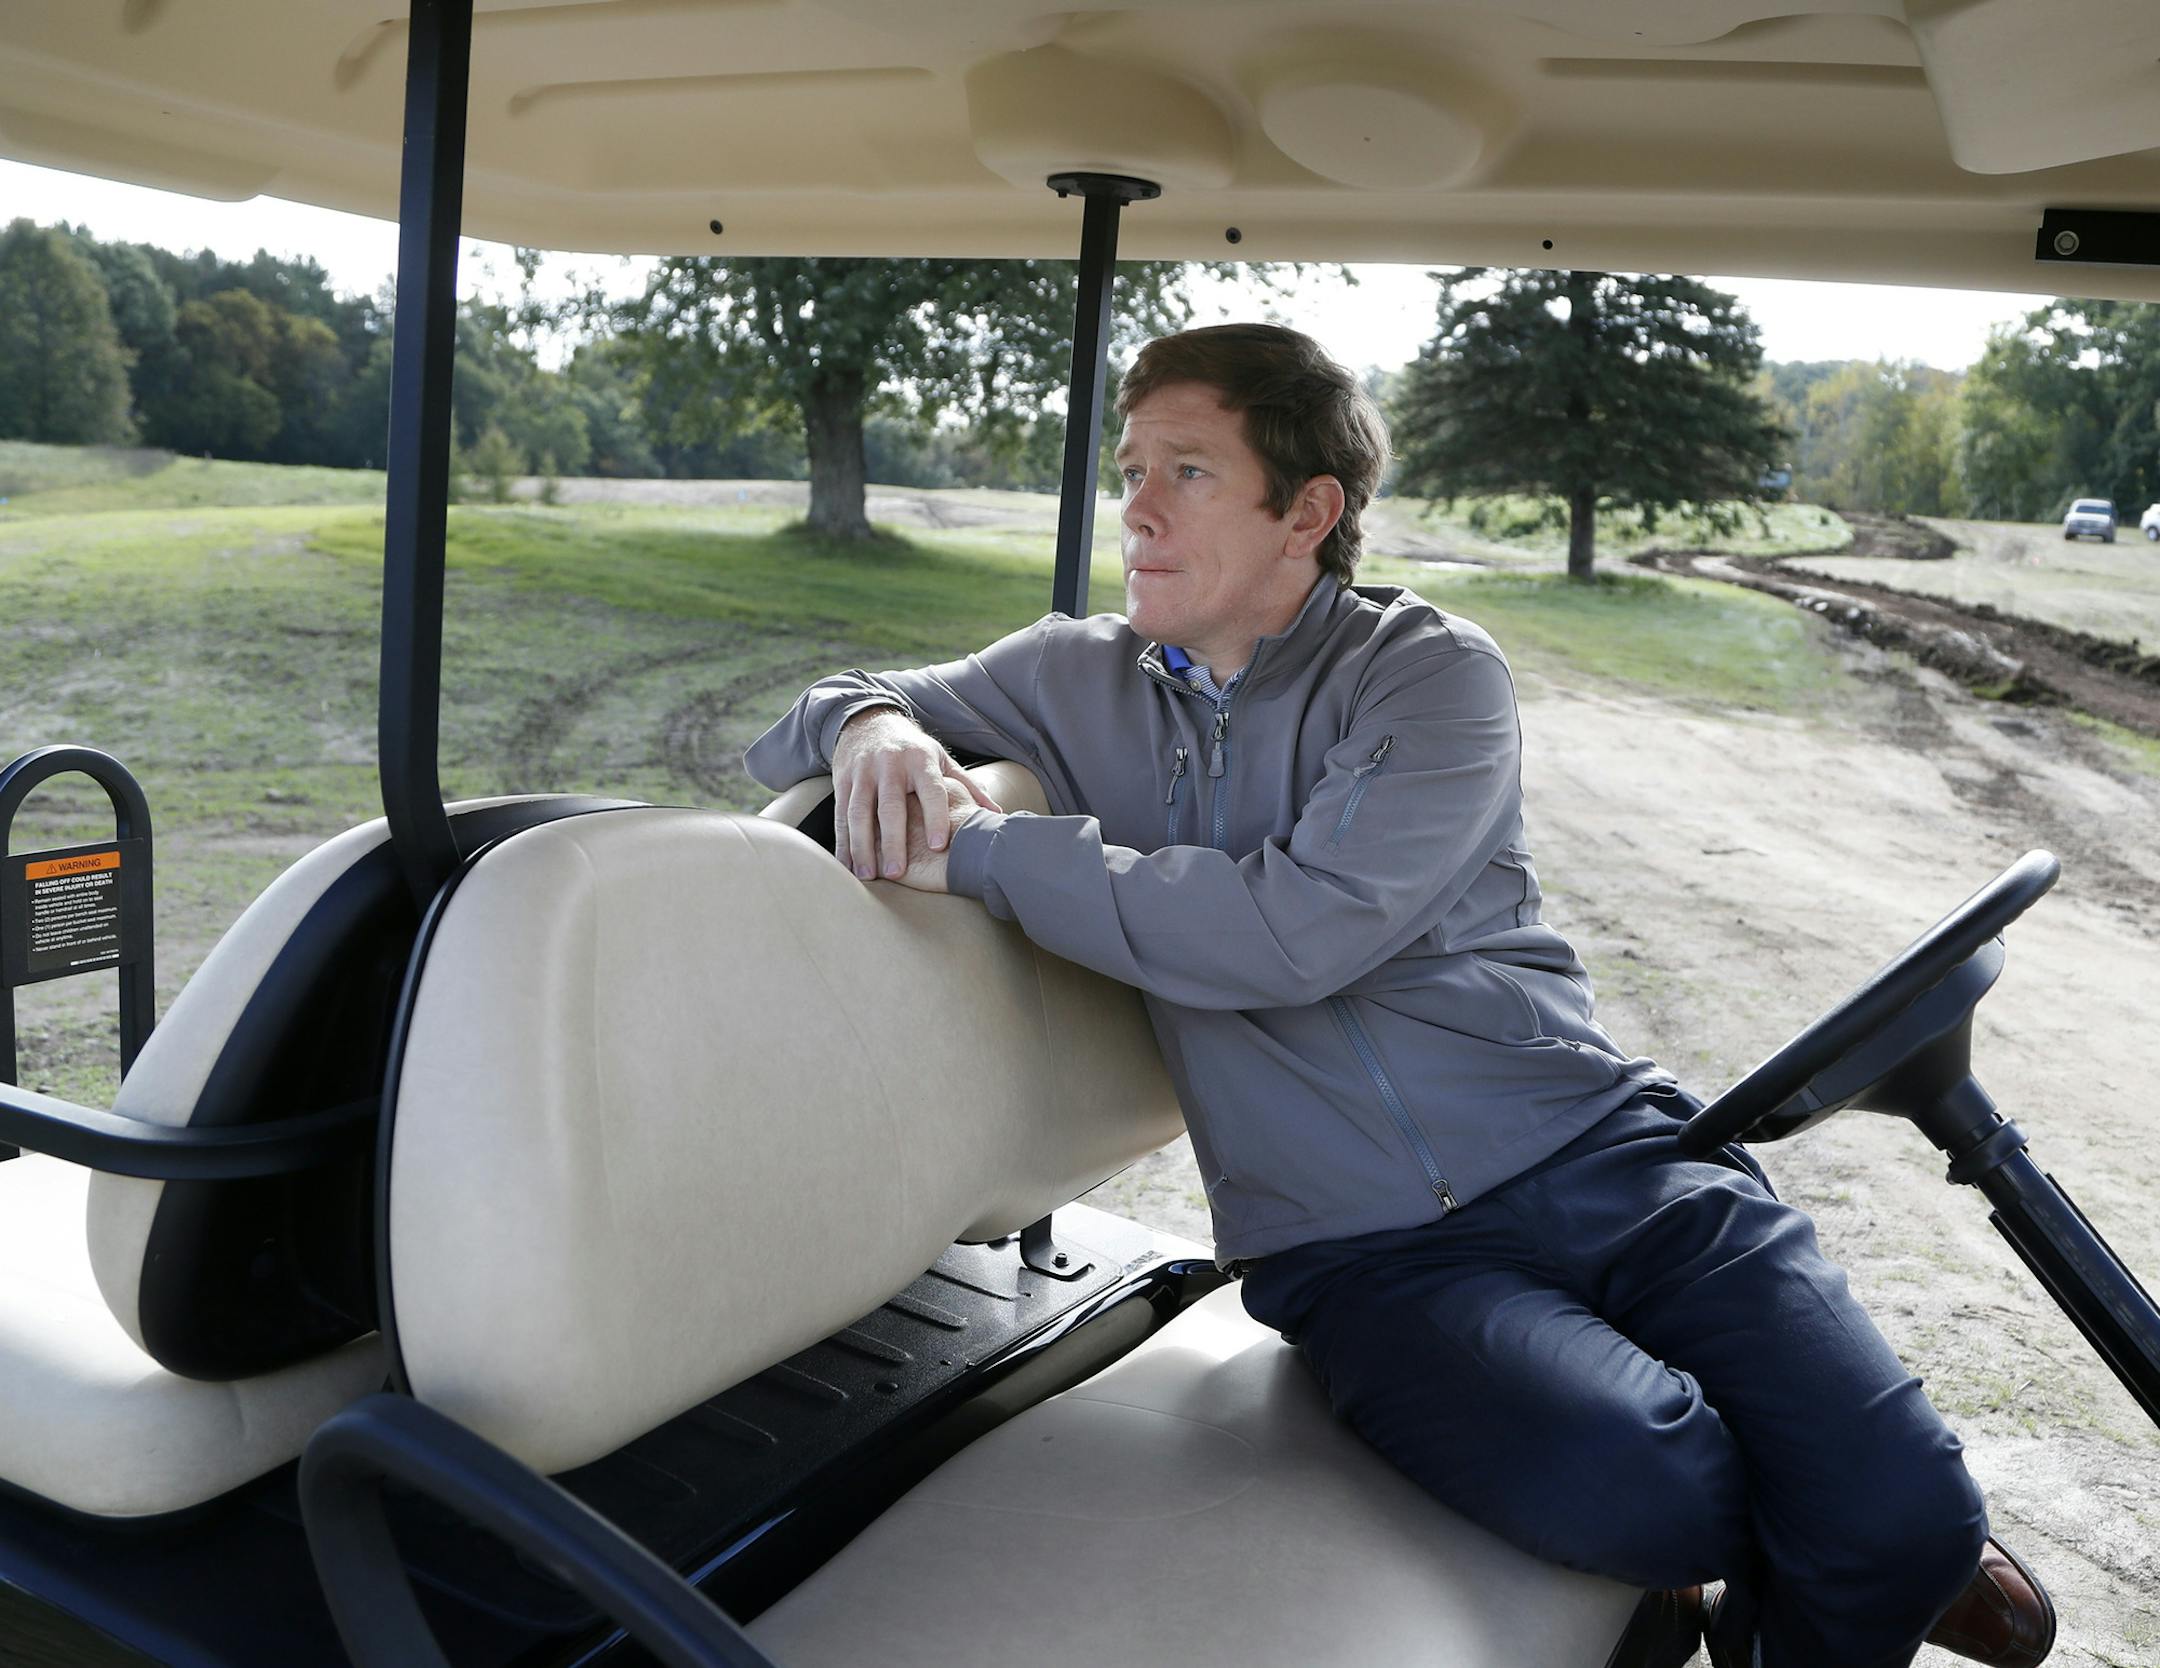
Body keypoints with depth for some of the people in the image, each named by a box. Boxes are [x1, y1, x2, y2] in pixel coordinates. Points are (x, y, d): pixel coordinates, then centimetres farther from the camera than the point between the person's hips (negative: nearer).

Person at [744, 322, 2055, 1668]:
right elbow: (795, 734, 16)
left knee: (1896, 1506, -19)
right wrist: (871, 726, -9)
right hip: (1359, 1245, 1)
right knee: (1631, 1490, -29)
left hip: (1599, 1154, 0)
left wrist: (979, 849, -16)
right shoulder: (1079, 680, 10)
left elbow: (1290, 932, -18)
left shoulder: (1436, 675, -2)